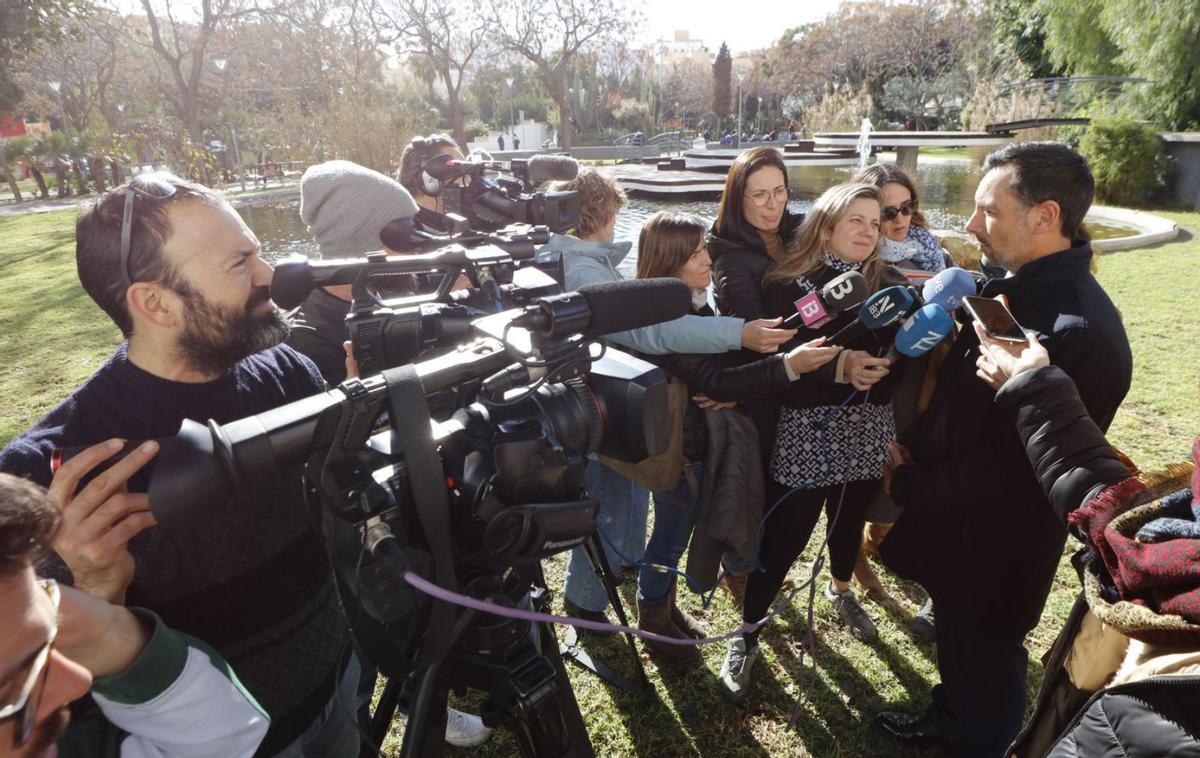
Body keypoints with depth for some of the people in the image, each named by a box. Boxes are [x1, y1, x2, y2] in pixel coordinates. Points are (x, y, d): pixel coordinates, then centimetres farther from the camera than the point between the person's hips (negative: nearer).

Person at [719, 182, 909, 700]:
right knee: (785, 534, 0)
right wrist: (837, 367, -28)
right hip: (807, 430, -4)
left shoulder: (889, 284, 4)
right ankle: (745, 636, 19)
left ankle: (841, 590, 53)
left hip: (868, 430, 5)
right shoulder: (789, 284, -8)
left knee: (851, 518, 23)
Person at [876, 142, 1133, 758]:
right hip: (955, 520, 8)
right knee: (954, 635, 28)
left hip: (996, 543, -8)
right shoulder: (1010, 291, 0)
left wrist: (907, 486, -16)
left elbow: (1011, 468, -27)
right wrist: (913, 446, -3)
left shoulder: (1078, 332, -30)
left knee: (985, 656, 16)